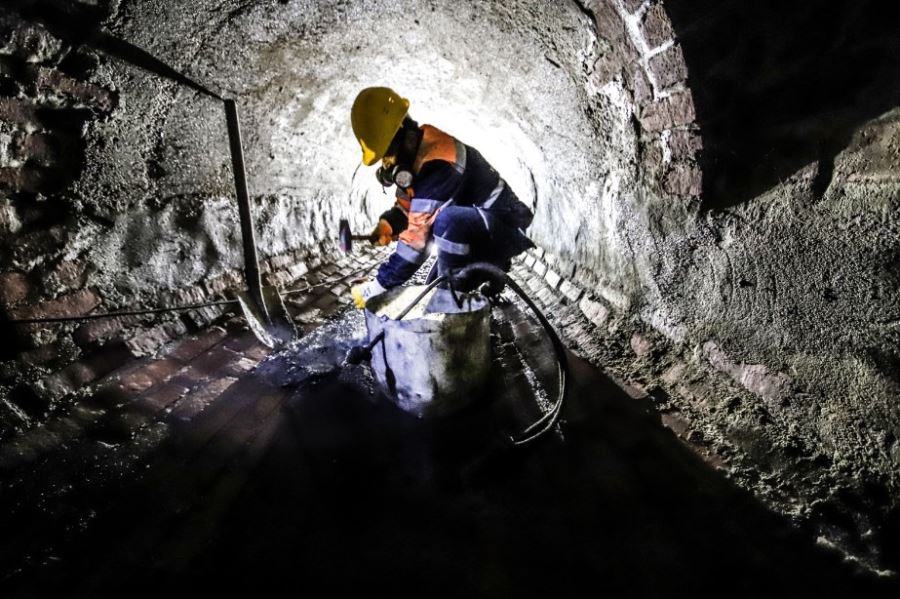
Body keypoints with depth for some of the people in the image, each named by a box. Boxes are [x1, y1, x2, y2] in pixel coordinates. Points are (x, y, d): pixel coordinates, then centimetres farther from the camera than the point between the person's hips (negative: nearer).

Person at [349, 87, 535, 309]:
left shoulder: (439, 165, -30)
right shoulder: (414, 151, -1)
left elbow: (419, 233, -31)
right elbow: (409, 203, 13)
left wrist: (380, 285, -27)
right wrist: (389, 223, -9)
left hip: (503, 228, -9)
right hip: (473, 233, 9)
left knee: (447, 220, -36)